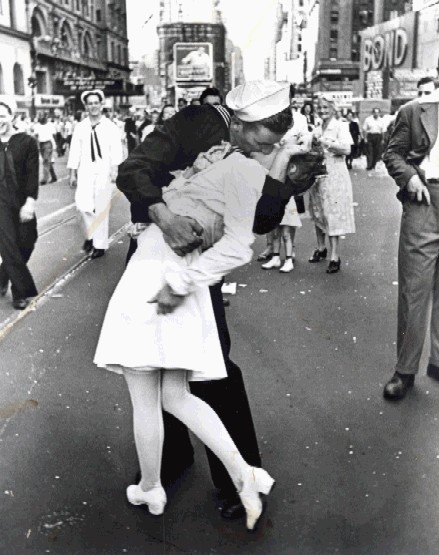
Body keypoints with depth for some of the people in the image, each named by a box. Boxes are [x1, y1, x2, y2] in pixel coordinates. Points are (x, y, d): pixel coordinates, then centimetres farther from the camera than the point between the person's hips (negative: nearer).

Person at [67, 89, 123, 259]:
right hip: (85, 171, 2)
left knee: (101, 208, 2)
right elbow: (75, 150, 7)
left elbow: (116, 150, -8)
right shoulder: (80, 127, 6)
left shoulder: (110, 127, -1)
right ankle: (90, 234, 19)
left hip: (104, 171, -2)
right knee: (83, 205, -8)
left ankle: (100, 244, 14)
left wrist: (115, 170, -19)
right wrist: (73, 173, 5)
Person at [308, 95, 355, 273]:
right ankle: (321, 248, 26)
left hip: (334, 174, -6)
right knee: (317, 213, 11)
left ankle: (334, 256, -6)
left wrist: (325, 142, -19)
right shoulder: (316, 130, 14)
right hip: (317, 173, 6)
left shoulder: (340, 126, -4)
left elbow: (346, 149, -16)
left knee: (333, 214, -8)